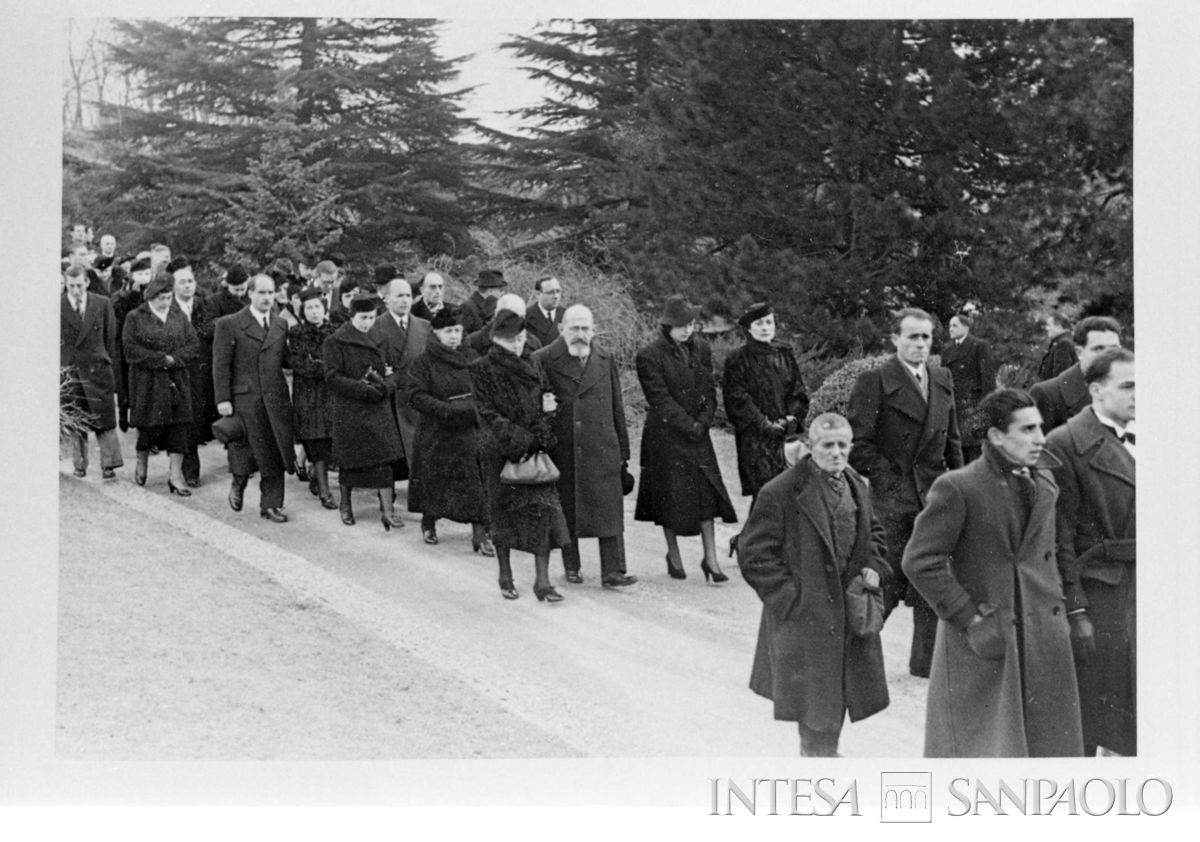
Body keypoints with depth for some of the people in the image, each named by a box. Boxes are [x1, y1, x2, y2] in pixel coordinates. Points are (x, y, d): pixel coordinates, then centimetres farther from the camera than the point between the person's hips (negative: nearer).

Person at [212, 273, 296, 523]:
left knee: (275, 457, 4)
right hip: (244, 399, -4)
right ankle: (238, 484, 28)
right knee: (246, 453, -3)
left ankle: (271, 505, 14)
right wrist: (222, 399, -10)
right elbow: (220, 365, -4)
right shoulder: (229, 325, -1)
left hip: (276, 400, 4)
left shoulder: (281, 325, 13)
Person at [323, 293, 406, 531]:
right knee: (349, 460, 6)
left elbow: (391, 373, 12)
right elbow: (332, 378, -12)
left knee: (384, 459, -4)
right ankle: (345, 504, 26)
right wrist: (363, 389, -20)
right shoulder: (336, 342, -6)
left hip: (379, 409, 4)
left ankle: (388, 510, -6)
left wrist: (385, 385, -12)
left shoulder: (377, 340, 11)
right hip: (350, 411, -4)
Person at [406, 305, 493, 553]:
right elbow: (416, 397, -13)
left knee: (476, 484, -7)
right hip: (435, 433, -2)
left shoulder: (471, 358, 7)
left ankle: (480, 534, -7)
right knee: (434, 480, 10)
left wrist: (475, 408, -6)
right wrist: (447, 409, -22)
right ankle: (428, 523, 33)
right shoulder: (423, 362, -4)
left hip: (469, 432, 2)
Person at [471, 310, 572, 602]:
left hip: (536, 449, 3)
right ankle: (505, 576, 23)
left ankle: (542, 580, -4)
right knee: (504, 510, 7)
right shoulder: (482, 369, -4)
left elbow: (547, 397, 20)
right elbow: (487, 412, -10)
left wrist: (549, 407, -4)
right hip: (503, 451, -3)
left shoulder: (532, 367, 10)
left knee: (543, 510, -6)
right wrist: (517, 437, -17)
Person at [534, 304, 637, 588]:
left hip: (602, 450, 2)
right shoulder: (543, 360, -4)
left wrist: (623, 451, 11)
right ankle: (571, 567, 23)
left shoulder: (606, 361, 9)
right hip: (562, 451, -2)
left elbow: (617, 410, 12)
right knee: (566, 511, 9)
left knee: (609, 509, -3)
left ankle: (613, 571, -1)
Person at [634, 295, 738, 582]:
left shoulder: (701, 348, 5)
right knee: (670, 493, 3)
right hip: (665, 435, -4)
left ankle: (710, 557, 2)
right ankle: (673, 554, 20)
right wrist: (689, 426, -16)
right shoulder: (649, 356, -11)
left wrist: (703, 422, -8)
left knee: (706, 491, -2)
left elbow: (710, 390, 6)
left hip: (697, 432, 4)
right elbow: (661, 400, -14)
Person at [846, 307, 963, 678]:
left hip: (934, 496, 6)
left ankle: (925, 660, 18)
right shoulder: (874, 381, -7)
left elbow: (951, 439, 18)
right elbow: (857, 443, -9)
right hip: (893, 498, -6)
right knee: (887, 581, -4)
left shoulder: (942, 380, 13)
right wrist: (888, 480, -13)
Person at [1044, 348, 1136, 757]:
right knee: (1083, 722, 3)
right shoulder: (1066, 444, -11)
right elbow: (1059, 535, -13)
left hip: (1143, 589, 6)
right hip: (1097, 595, -6)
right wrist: (1074, 609, -17)